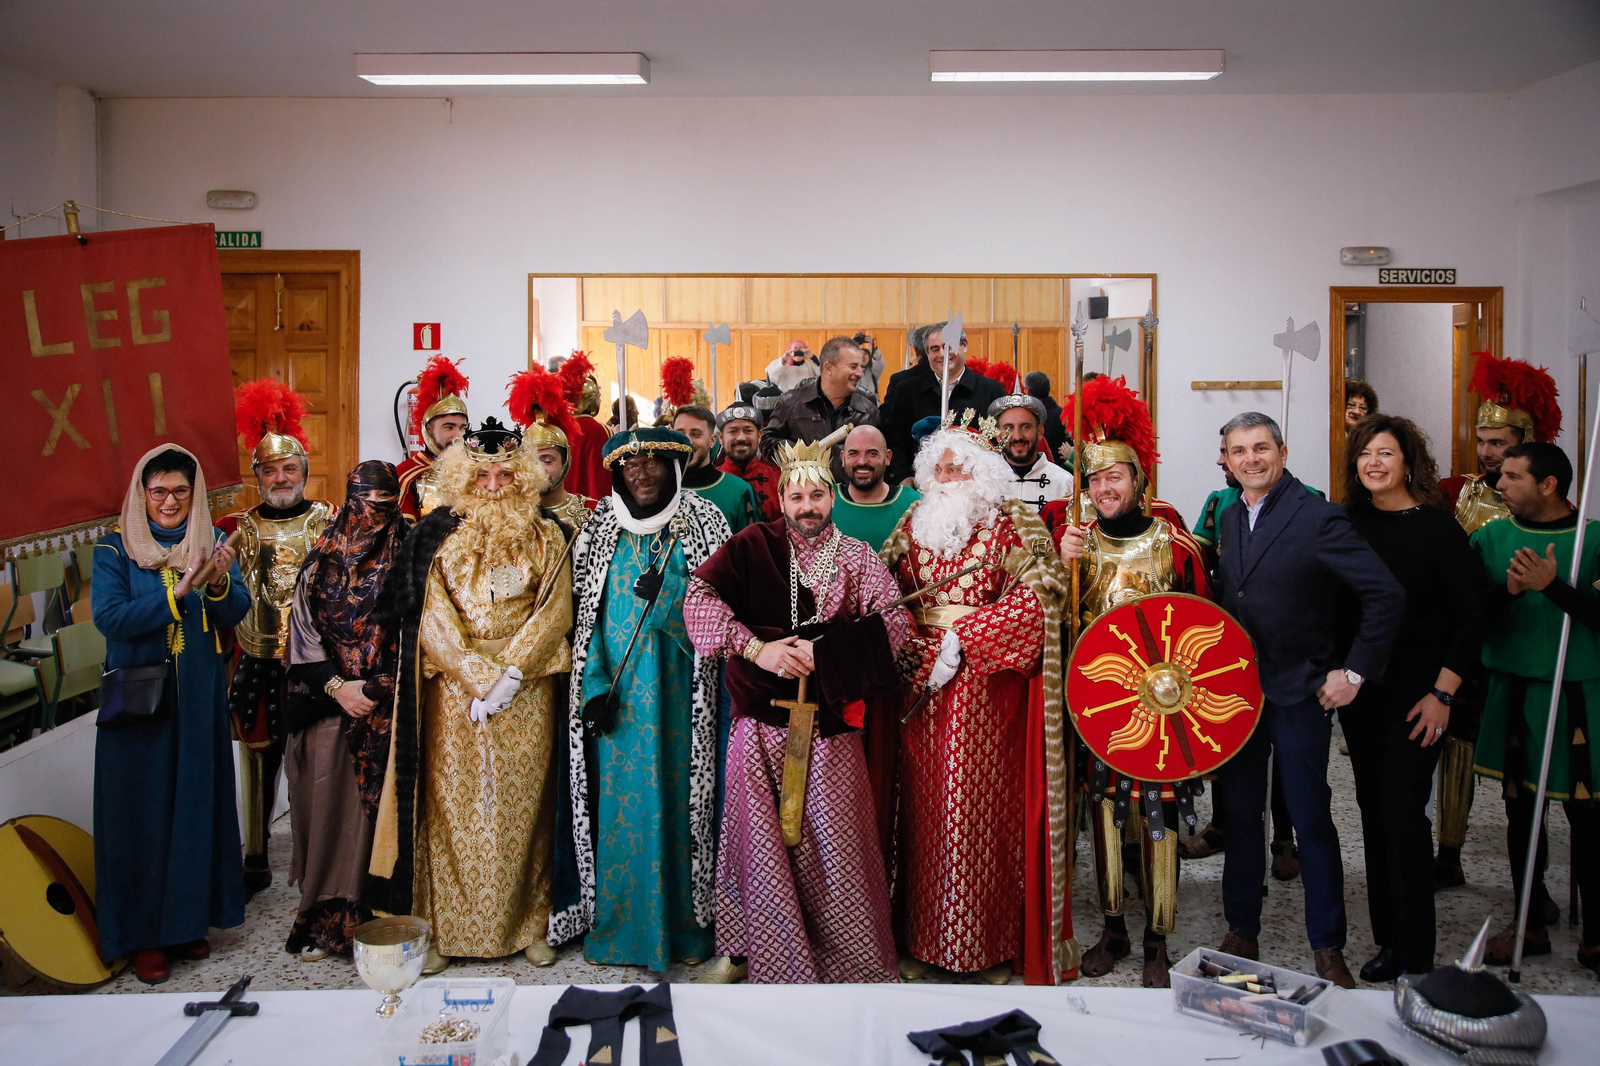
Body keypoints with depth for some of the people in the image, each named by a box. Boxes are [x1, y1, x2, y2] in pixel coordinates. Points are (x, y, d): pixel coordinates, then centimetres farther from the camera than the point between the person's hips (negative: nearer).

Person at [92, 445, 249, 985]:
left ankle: (188, 919, 23)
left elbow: (235, 613, -4)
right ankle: (143, 934, 12)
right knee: (142, 808, 2)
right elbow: (108, 617, -15)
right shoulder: (114, 548, -2)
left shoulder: (212, 541, 5)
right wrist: (176, 592, -24)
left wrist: (220, 585, -25)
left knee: (198, 801, 9)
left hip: (199, 695, 3)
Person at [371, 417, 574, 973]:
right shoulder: (438, 536, 6)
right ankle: (444, 929, 9)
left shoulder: (544, 538, 8)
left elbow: (555, 611, 0)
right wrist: (478, 676, -11)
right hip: (454, 691, 0)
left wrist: (511, 673, -11)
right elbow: (430, 616, -1)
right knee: (452, 804, 0)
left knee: (522, 804, 3)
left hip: (527, 689, 0)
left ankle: (528, 925, 13)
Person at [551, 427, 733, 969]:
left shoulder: (704, 522, 2)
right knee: (618, 798, 3)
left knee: (677, 796, 1)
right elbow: (585, 613, 6)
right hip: (617, 687, 2)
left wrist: (666, 596, -17)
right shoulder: (600, 529, 7)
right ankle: (615, 924, 16)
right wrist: (594, 685, -3)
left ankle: (683, 924, 14)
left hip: (678, 691, -1)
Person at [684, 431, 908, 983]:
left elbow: (895, 622, -6)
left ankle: (852, 954, 21)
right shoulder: (753, 545, 4)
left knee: (834, 833, 3)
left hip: (830, 720, 1)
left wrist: (817, 653, -16)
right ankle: (751, 945, 25)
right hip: (761, 717, 0)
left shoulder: (857, 557, 7)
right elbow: (698, 596, -9)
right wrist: (756, 648, -20)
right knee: (760, 831, 6)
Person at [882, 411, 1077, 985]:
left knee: (985, 809, -1)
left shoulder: (1016, 527, -1)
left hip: (987, 687, -3)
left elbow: (1034, 596, -12)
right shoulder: (914, 524, 12)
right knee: (925, 807, 5)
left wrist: (962, 636, -16)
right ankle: (923, 939, 16)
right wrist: (926, 654, -2)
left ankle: (995, 944, 12)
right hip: (921, 687, 4)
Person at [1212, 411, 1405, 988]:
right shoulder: (1230, 519, 8)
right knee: (1239, 814, 12)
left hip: (1300, 694, -5)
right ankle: (1241, 932, 27)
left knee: (1311, 820, 5)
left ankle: (1327, 946, 19)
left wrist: (1355, 671, -13)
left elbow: (1387, 594, -14)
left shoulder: (1318, 517, -13)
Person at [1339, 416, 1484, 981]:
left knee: (1403, 811, -8)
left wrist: (1442, 694, -11)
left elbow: (1471, 617, -6)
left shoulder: (1437, 528, -7)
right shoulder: (1347, 524, 4)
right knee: (1374, 811, 10)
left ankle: (1416, 956, 4)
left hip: (1418, 695, -4)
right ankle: (1389, 939, 22)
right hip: (1359, 693, 4)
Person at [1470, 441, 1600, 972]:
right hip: (1511, 690, 3)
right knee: (1520, 809, 11)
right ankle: (1530, 924, 24)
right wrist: (1507, 590, -17)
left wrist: (1553, 586, -24)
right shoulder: (1491, 537, 5)